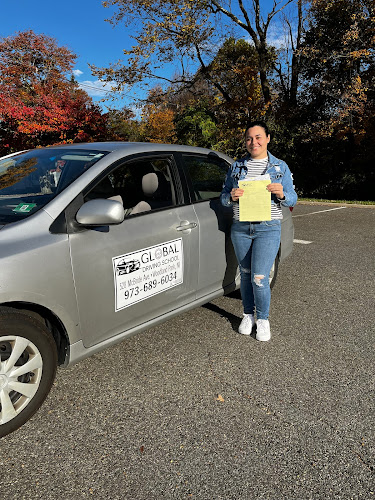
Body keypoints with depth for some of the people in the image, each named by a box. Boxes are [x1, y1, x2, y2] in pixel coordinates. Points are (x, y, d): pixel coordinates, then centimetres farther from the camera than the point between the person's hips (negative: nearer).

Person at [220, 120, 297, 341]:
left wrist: (281, 193, -16)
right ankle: (248, 315, 29)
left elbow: (293, 199, 6)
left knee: (259, 278, -8)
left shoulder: (280, 167, 6)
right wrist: (232, 196, -14)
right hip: (241, 228, 3)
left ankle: (263, 319, 15)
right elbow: (223, 197, 9)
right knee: (246, 274, 11)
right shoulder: (237, 166, 9)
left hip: (268, 229, -2)